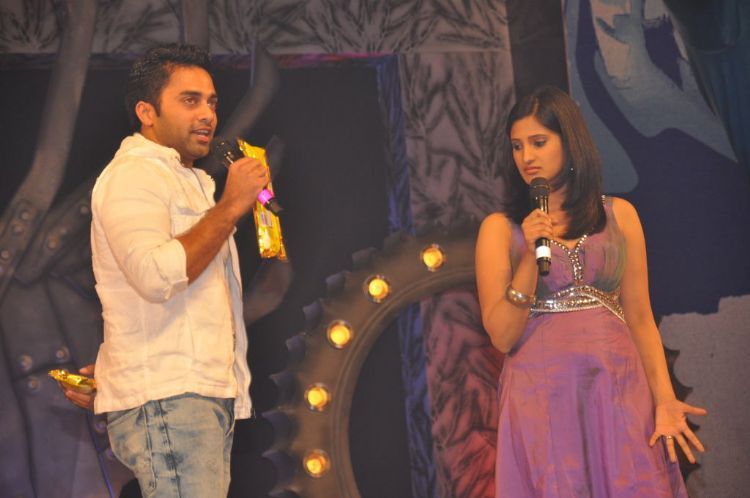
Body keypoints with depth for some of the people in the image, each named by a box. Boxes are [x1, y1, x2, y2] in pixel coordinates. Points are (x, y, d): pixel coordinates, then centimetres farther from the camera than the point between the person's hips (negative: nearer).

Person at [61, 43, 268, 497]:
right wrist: (231, 205, -14)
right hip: (167, 397, -9)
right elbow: (157, 275, -22)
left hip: (205, 395, 9)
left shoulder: (187, 181, 27)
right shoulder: (133, 174, -5)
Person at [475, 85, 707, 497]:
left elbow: (640, 319, 7)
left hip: (619, 389, 2)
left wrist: (664, 398, -6)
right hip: (541, 396, -1)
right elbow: (502, 337, -3)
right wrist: (531, 257, -13)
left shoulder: (619, 216, 8)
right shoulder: (500, 228, 4)